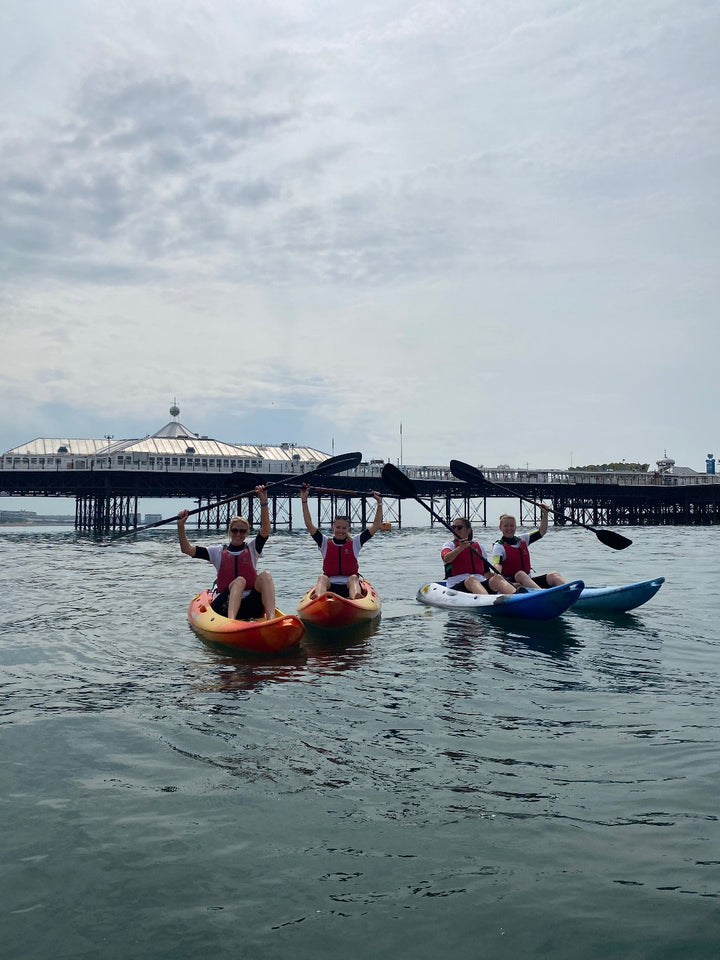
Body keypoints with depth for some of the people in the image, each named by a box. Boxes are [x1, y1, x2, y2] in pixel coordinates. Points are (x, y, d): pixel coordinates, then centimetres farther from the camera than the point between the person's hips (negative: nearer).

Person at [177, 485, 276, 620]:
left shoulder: (252, 549, 15)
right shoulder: (218, 552, 15)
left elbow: (265, 530, -3)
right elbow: (187, 549, 7)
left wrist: (263, 502, -15)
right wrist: (181, 525, -6)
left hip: (250, 606, 1)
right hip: (224, 605, -1)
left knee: (265, 575, -27)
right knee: (240, 580, -32)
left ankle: (271, 620, -49)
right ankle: (230, 622, -58)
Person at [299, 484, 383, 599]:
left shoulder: (355, 542, 15)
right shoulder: (325, 543, 15)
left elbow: (376, 525, 12)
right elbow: (309, 524, 6)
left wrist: (379, 503, 7)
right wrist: (304, 500, 1)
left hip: (350, 586, 0)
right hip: (329, 586, 0)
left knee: (353, 578, -32)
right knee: (322, 578, -31)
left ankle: (357, 600, -66)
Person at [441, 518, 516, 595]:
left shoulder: (479, 547, 23)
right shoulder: (449, 545, 12)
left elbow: (486, 573, 23)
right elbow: (446, 559, -14)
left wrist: (494, 575, 1)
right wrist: (461, 548, -30)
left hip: (481, 584, 3)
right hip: (456, 587, -3)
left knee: (497, 579, -26)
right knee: (471, 579, -36)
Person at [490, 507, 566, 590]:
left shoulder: (522, 540, 17)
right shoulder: (499, 546, -3)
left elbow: (541, 532, 21)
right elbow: (497, 564, -21)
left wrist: (545, 514, 9)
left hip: (528, 581, 6)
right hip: (510, 582, -6)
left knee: (554, 575, -16)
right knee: (520, 574, -39)